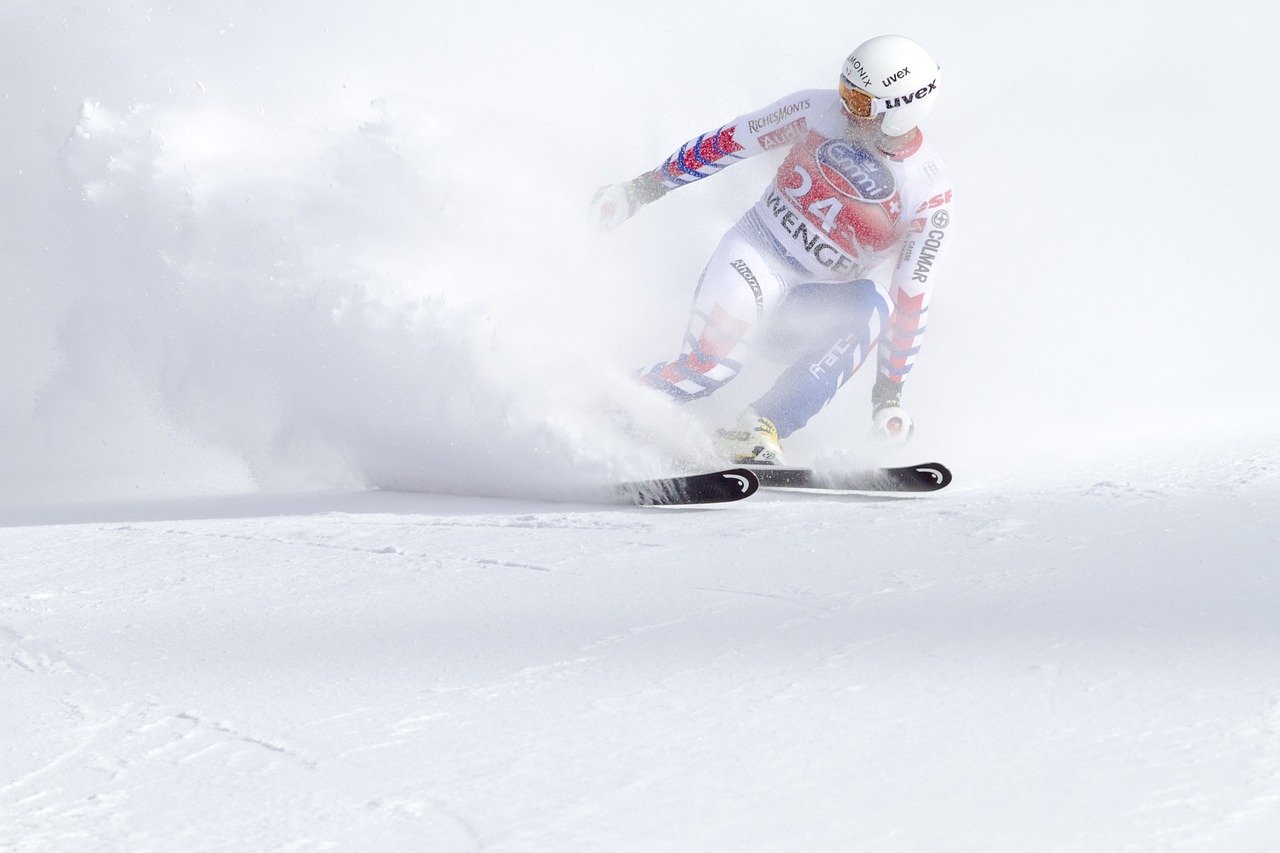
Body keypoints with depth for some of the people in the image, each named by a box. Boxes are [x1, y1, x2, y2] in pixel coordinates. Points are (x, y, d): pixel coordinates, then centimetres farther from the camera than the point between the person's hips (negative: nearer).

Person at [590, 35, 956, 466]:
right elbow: (728, 142, -1)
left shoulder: (931, 199, -14)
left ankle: (759, 431, -36)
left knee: (873, 308, -33)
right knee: (712, 361, -31)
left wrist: (890, 389, -12)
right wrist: (643, 187, 2)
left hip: (816, 304, 1)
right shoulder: (817, 111, -11)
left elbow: (911, 298, -12)